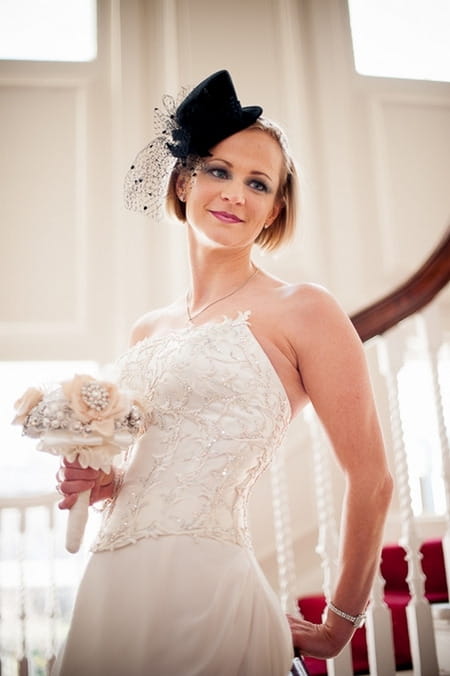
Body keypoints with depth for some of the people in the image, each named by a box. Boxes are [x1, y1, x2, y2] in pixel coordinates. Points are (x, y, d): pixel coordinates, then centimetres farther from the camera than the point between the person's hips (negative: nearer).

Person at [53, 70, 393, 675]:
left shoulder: (302, 311, -7)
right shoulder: (148, 332, 11)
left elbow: (371, 480, -5)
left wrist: (339, 626, 3)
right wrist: (102, 482, 0)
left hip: (202, 594, -6)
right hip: (111, 586, 6)